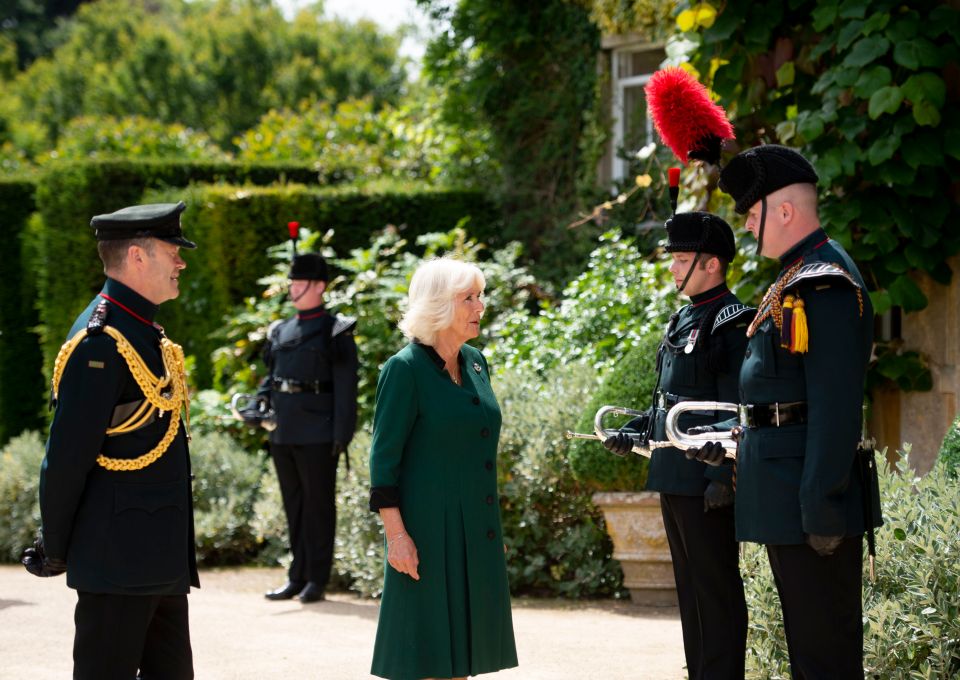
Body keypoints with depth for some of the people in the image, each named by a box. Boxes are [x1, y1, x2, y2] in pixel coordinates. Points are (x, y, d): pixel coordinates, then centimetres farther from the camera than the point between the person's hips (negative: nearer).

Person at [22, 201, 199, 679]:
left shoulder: (144, 333, 14)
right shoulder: (100, 343, -18)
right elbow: (67, 456, -18)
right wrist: (55, 550, -10)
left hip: (161, 558, 10)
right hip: (118, 560, -10)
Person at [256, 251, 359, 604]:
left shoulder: (336, 331, -3)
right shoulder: (280, 331, 14)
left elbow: (345, 387, -7)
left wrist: (342, 436, -13)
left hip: (317, 434, -6)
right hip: (283, 434, 6)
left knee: (318, 505, 0)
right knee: (294, 505, 11)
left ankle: (317, 579, 5)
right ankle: (297, 577, 16)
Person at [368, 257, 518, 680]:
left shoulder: (476, 363, 10)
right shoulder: (405, 368, -12)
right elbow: (383, 458, -12)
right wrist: (396, 534, -18)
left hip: (475, 531, 7)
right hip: (428, 530, -7)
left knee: (461, 642, 9)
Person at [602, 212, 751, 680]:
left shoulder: (732, 323, -12)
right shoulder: (683, 321, 16)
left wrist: (722, 477, -21)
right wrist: (633, 434, 12)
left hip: (706, 481, -10)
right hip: (673, 478, 10)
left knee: (716, 588, -4)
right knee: (690, 586, 15)